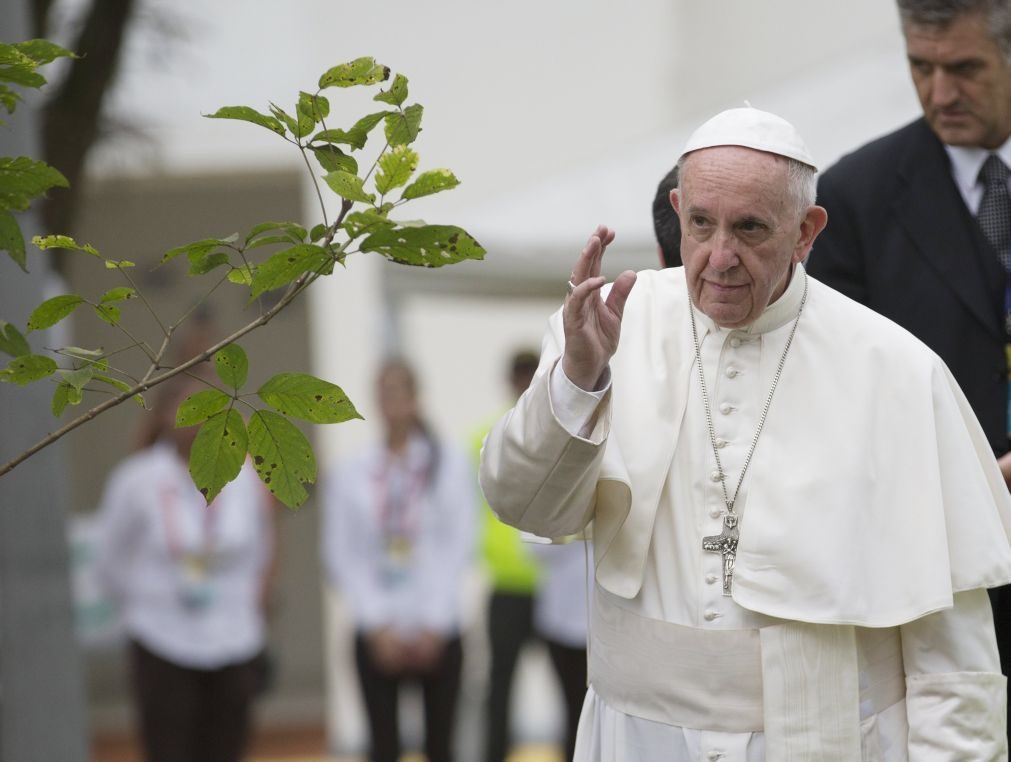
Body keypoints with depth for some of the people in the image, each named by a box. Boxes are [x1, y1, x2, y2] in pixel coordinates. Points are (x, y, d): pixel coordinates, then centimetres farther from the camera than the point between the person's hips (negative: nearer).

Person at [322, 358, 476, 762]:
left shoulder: (448, 464, 0)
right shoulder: (351, 472, 1)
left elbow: (459, 546, -4)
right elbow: (342, 555, -1)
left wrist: (433, 623, -10)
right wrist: (377, 623, -9)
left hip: (436, 630, 0)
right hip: (377, 632, 0)